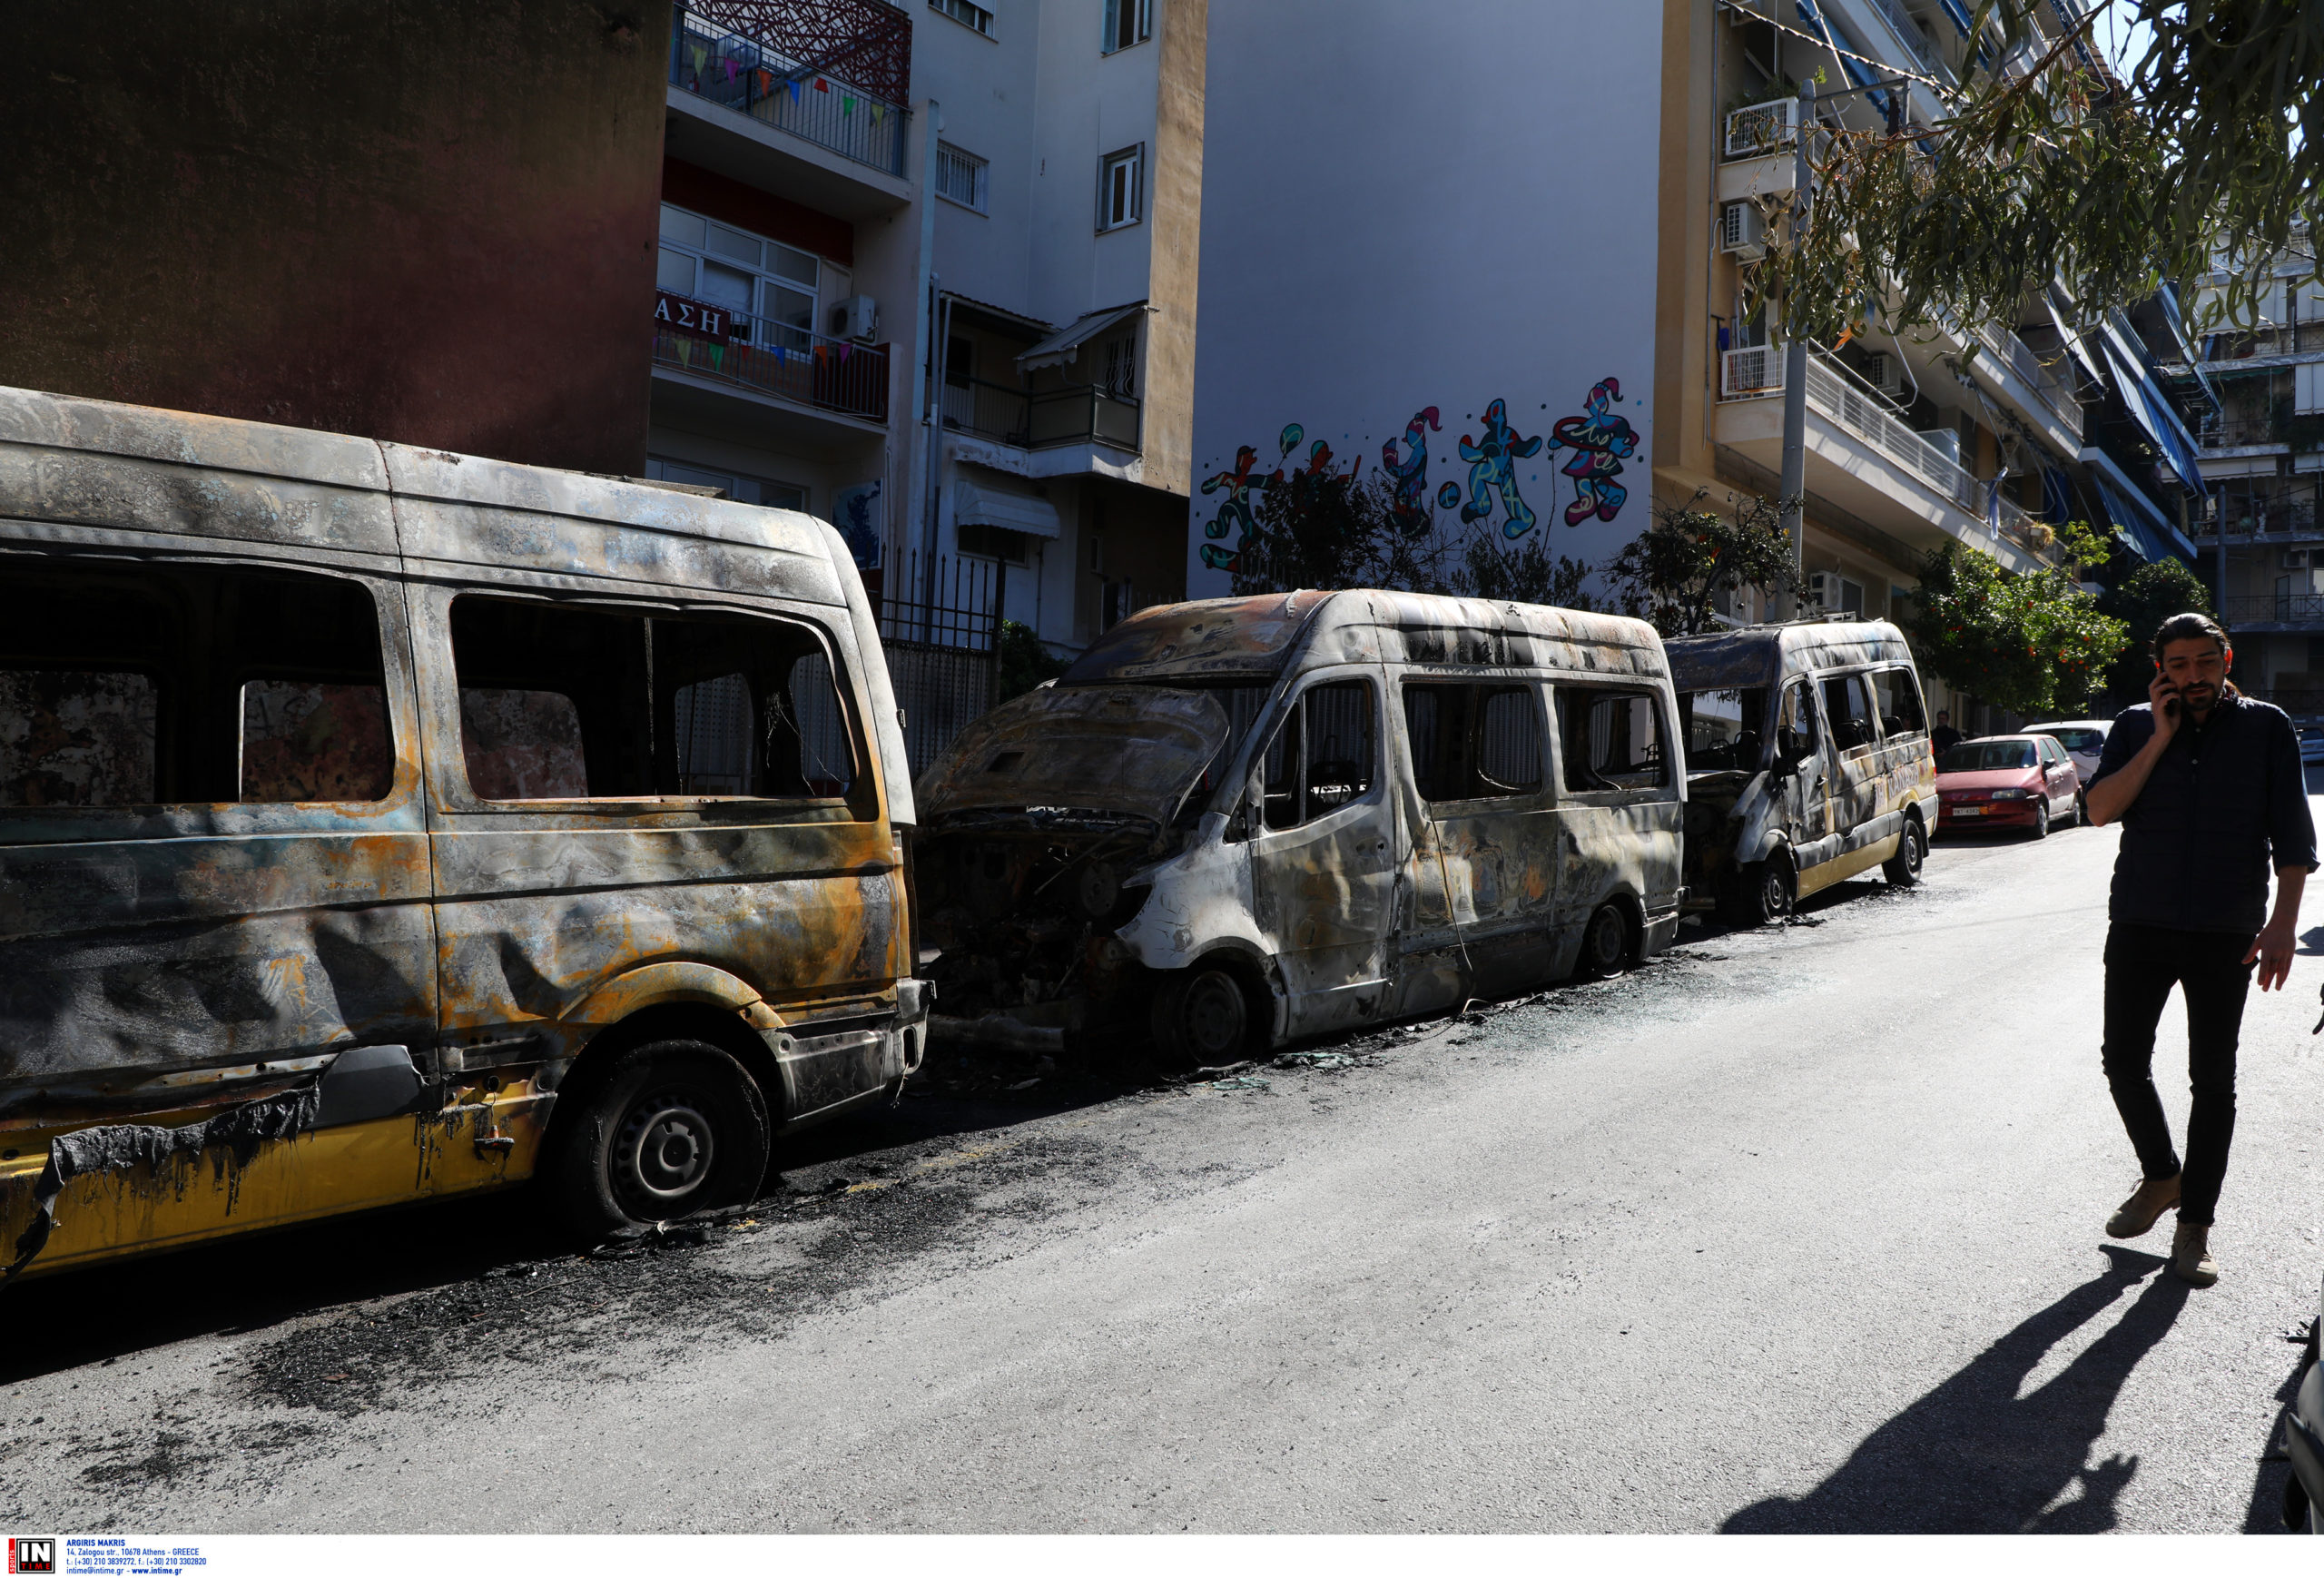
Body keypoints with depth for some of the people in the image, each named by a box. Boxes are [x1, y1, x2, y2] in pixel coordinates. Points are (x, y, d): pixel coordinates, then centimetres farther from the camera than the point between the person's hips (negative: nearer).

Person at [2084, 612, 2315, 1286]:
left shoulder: (2266, 728, 2)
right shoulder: (2136, 726, 5)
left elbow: (2292, 835, 0)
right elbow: (2101, 809, -8)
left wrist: (2282, 923, -9)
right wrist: (2161, 738, -12)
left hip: (2226, 934, -1)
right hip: (2139, 925, 1)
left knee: (2213, 1080, 4)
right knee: (2124, 1063, 4)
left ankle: (2195, 1225, 15)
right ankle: (2160, 1177, 30)